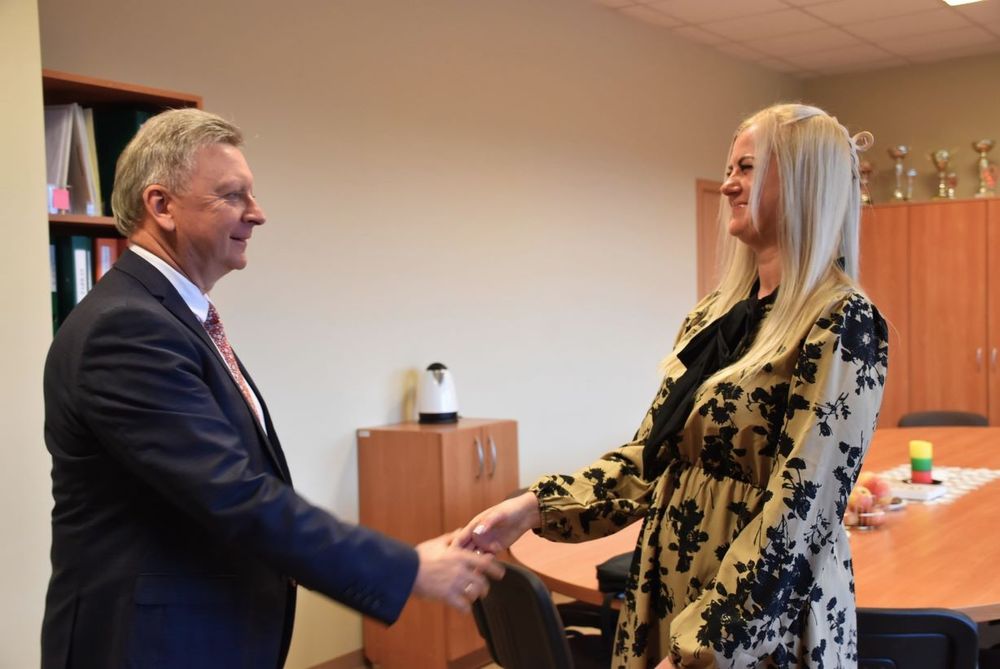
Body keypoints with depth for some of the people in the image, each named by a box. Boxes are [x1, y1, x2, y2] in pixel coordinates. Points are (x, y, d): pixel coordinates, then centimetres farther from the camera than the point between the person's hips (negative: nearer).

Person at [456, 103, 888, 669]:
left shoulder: (840, 323, -16)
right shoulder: (715, 312, 7)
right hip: (668, 603, 7)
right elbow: (651, 453, 7)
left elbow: (796, 512, -21)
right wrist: (537, 506, -4)